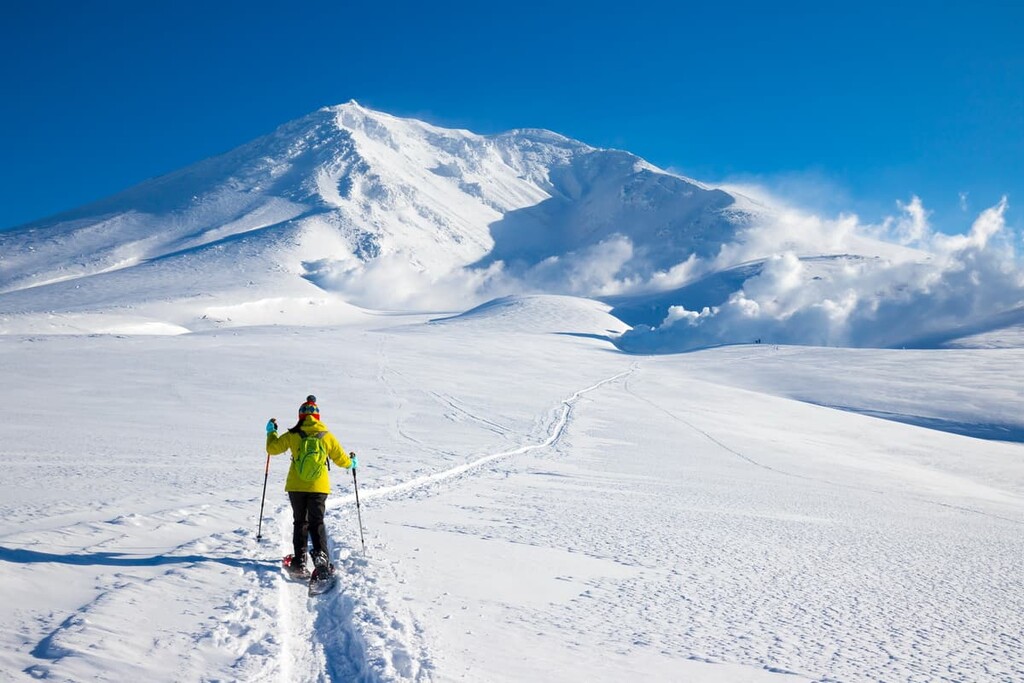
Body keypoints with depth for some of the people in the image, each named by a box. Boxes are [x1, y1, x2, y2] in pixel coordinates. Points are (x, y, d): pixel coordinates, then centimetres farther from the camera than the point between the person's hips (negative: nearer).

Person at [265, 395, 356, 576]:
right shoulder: (327, 436, -2)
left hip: (296, 486, 0)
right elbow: (341, 459, 6)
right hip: (319, 486, 0)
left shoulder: (292, 435, -4)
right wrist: (352, 463, 28)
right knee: (317, 522, 5)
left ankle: (300, 561, 5)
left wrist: (271, 431, 23)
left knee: (300, 522, 12)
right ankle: (321, 556, -16)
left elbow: (273, 448, 5)